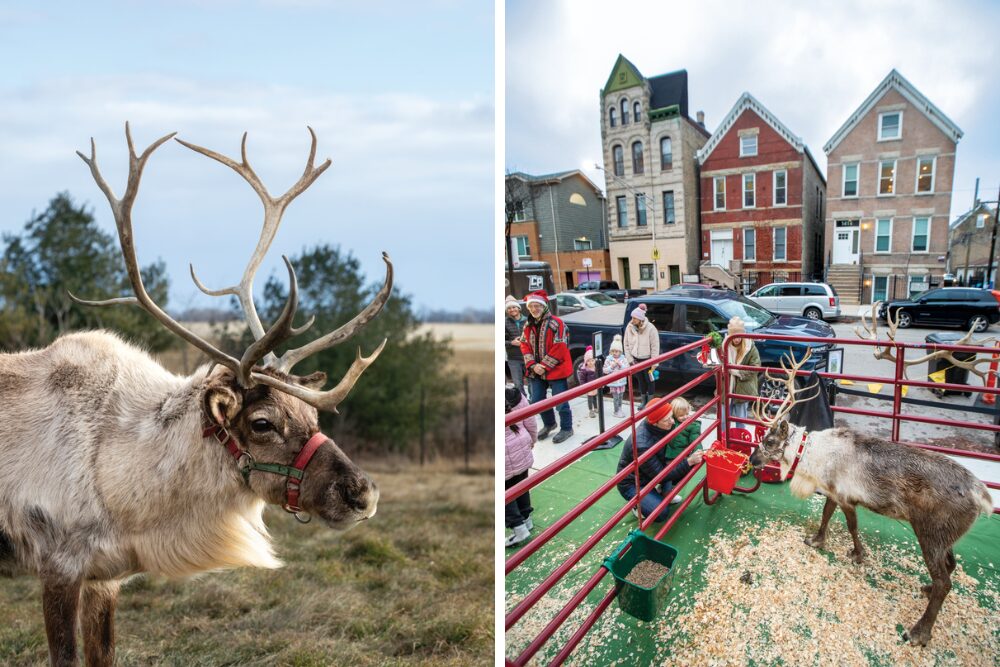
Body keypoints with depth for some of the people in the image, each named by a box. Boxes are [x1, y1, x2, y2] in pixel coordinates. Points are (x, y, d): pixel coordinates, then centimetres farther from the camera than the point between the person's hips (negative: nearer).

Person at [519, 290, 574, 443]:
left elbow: (559, 348, -17)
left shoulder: (555, 323, -13)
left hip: (555, 370, -7)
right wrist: (533, 365, -6)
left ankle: (566, 428, 19)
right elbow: (525, 346, 9)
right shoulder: (528, 326, 8)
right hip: (535, 371, 7)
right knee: (536, 400, 15)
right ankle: (549, 424, 37)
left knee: (560, 402, 0)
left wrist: (545, 366, -17)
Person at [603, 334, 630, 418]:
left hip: (622, 381, 3)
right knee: (616, 397, 0)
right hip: (613, 382, -3)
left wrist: (620, 365, -19)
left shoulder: (623, 359, -1)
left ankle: (619, 410, 28)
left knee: (620, 396, 13)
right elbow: (605, 370, -6)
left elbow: (627, 368, -6)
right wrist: (611, 366, -20)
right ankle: (616, 411, 10)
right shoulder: (608, 359, -6)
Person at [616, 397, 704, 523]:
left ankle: (665, 493, 12)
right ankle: (637, 503, 4)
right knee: (660, 513, -24)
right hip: (632, 483, -7)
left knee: (688, 467, -7)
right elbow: (660, 475, -27)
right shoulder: (641, 445, -38)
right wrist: (689, 462, -30)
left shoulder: (660, 427, -18)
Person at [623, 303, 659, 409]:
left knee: (649, 381, 9)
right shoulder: (629, 327, -8)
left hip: (647, 359, -4)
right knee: (640, 381, 16)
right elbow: (626, 345, 1)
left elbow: (655, 347, -15)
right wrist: (630, 360, -3)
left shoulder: (650, 328, -20)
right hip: (636, 360, 4)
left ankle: (650, 402, 24)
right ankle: (644, 401, 31)